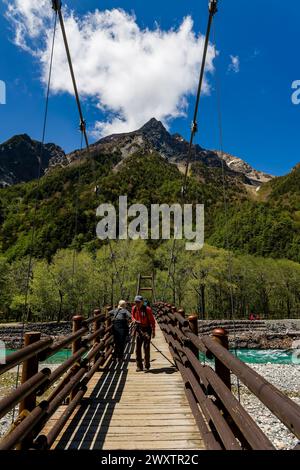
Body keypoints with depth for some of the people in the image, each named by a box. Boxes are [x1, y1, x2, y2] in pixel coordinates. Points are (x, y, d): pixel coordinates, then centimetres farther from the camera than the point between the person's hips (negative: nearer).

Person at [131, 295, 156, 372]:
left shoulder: (147, 309, -16)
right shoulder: (134, 308, -3)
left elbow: (152, 320, -8)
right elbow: (132, 316, 16)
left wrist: (153, 331, -7)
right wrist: (134, 320, -8)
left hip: (147, 330, -4)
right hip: (138, 330, 5)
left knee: (146, 348, -2)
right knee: (137, 348, 5)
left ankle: (147, 366, 13)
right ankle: (139, 366, 16)